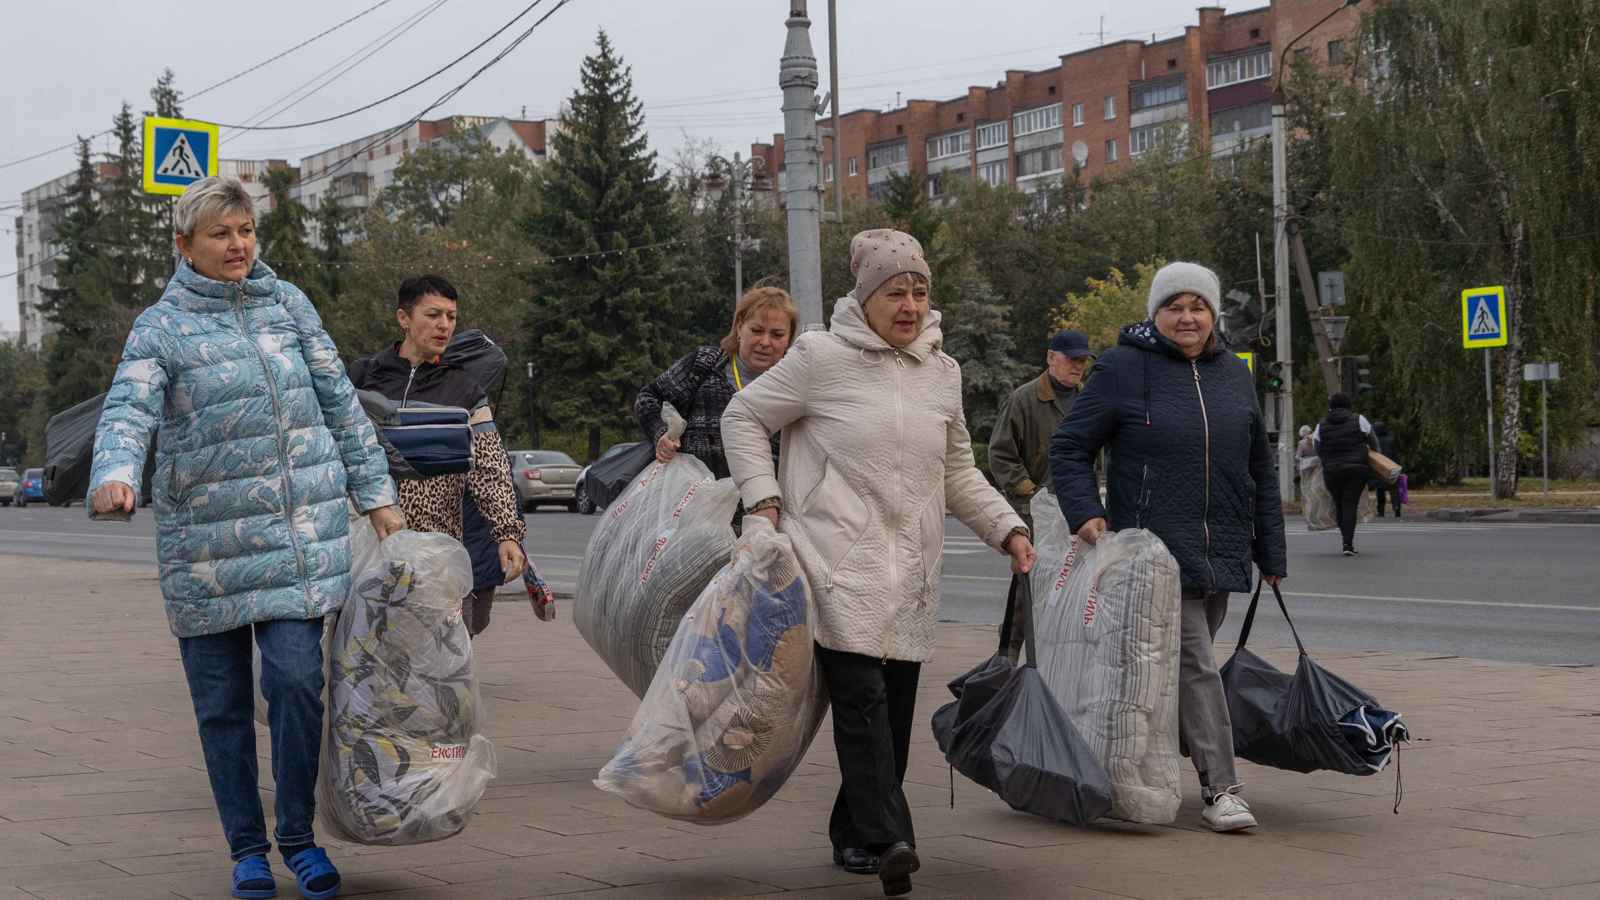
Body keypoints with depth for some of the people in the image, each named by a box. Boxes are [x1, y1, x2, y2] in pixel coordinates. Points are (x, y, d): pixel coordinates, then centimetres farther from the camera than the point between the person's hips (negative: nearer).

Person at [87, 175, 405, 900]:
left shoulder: (287, 303, 10)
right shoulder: (161, 327, 0)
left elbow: (338, 400, 14)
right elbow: (128, 412, -14)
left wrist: (375, 493, 12)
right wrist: (114, 475, -35)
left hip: (300, 535, 1)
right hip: (204, 539, -1)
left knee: (295, 679, -10)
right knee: (222, 704, 5)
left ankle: (298, 834, 8)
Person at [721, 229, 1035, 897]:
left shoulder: (942, 373, 15)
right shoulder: (821, 357, -2)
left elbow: (958, 473, 24)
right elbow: (744, 418, 6)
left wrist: (1007, 529, 12)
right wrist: (764, 501, -4)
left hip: (911, 569, 6)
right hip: (839, 560, -6)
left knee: (895, 708, 5)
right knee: (863, 696, -18)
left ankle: (854, 834, 19)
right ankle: (884, 837, -25)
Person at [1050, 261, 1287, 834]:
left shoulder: (1235, 376, 13)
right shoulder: (1124, 369, -3)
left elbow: (1260, 471, 19)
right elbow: (1069, 448, 0)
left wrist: (1272, 553, 18)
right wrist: (1084, 513, -15)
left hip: (1220, 556, 6)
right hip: (1156, 550, -6)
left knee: (1189, 665, 10)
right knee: (1194, 664, -11)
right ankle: (1221, 790, -9)